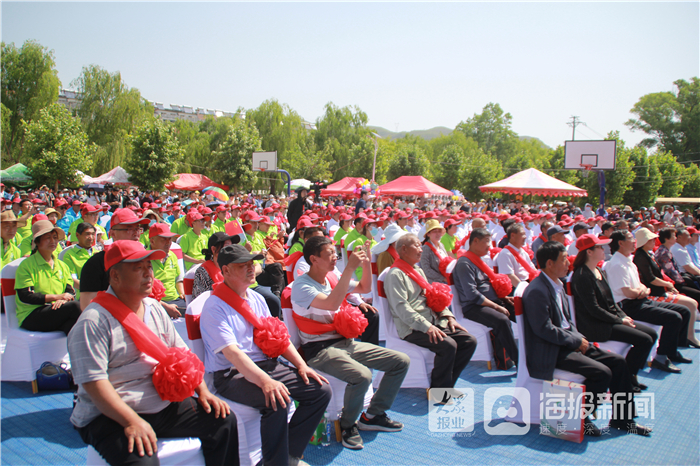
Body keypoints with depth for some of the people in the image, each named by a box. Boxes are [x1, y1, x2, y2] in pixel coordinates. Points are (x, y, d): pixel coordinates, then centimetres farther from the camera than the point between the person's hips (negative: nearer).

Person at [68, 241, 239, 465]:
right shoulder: (93, 322, -14)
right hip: (110, 416, -7)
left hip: (164, 404, 8)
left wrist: (203, 391, 2)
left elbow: (182, 353, 14)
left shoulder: (154, 308, 10)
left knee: (224, 419, 1)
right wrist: (132, 422, -29)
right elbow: (93, 382, -21)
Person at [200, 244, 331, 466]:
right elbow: (232, 352, -23)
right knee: (276, 401, -35)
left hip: (267, 365, 8)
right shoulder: (215, 307, -11)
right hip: (232, 374, -8)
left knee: (321, 390, -6)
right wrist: (264, 381, -35)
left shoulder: (256, 298, 14)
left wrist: (301, 365, 2)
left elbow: (278, 336, 16)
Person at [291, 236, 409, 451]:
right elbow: (332, 304, -31)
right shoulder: (301, 286, -14)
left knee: (401, 361, 0)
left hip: (346, 342, 8)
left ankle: (373, 415, 14)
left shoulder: (332, 278, 10)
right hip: (321, 350, -8)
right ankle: (348, 424, -5)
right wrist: (350, 267, -29)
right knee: (362, 375, -35)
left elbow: (365, 288, 21)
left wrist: (366, 264, 4)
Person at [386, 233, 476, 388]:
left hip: (434, 322, 9)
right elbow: (401, 308, -18)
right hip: (412, 328, -9)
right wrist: (426, 326, -25)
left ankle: (446, 384, 0)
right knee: (448, 345, -29)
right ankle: (439, 391, -12)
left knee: (469, 341, -6)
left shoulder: (418, 271, 23)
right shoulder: (395, 274, -7)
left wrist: (448, 316, 7)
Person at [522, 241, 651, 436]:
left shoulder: (558, 285, 12)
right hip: (549, 352, -10)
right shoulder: (537, 291, -19)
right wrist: (576, 341, -14)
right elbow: (544, 329, -23)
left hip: (569, 342, 10)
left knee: (618, 361, 2)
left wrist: (579, 339, 0)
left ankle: (622, 418, 15)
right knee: (602, 373, -21)